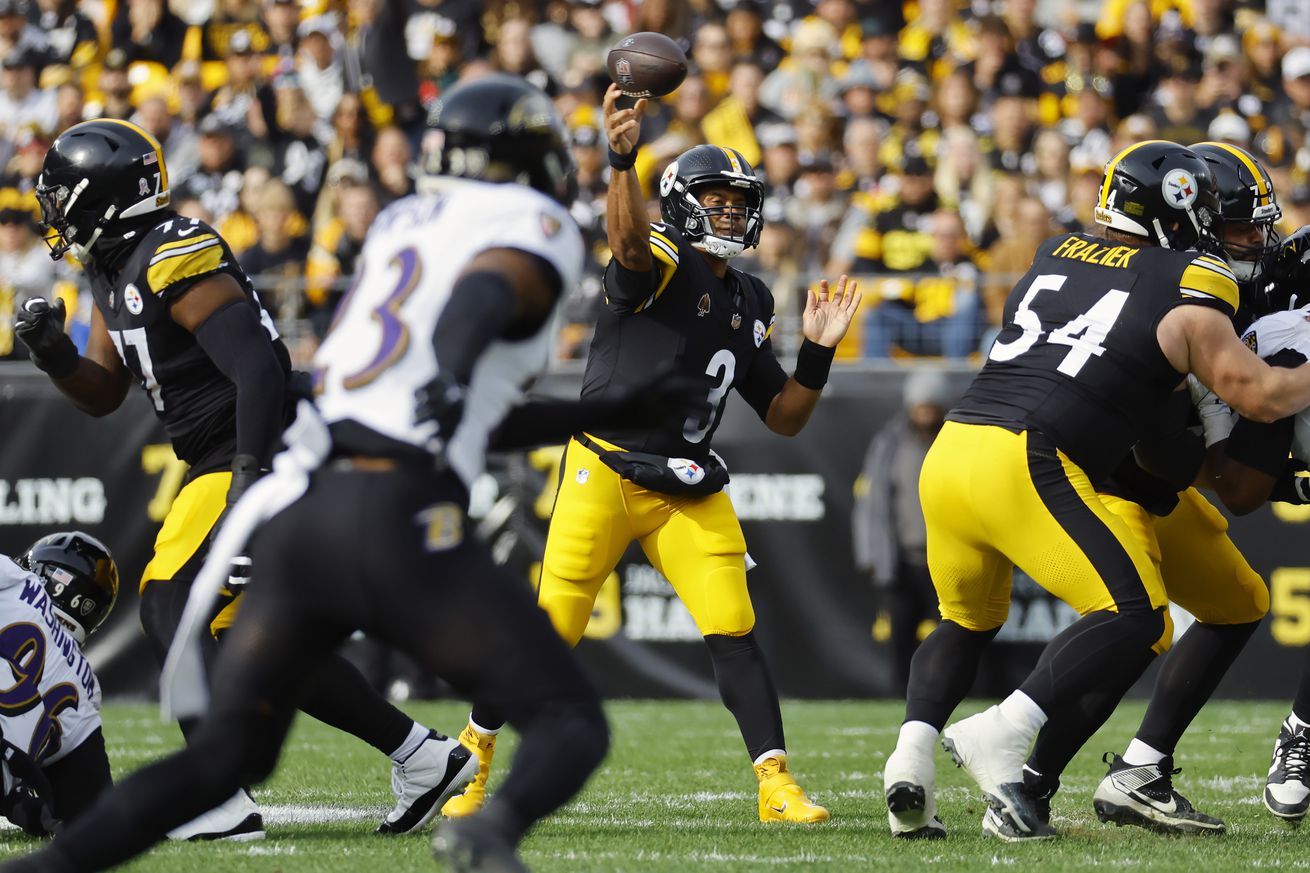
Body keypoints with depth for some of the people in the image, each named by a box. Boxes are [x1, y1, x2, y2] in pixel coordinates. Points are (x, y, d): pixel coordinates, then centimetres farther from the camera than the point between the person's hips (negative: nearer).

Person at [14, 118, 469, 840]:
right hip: (221, 462, 10)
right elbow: (102, 395, 20)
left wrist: (251, 474, -28)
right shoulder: (114, 271, 14)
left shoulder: (175, 261, -18)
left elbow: (258, 367, -24)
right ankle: (415, 754, 16)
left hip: (255, 459, -10)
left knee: (169, 607, -15)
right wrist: (53, 351, 1)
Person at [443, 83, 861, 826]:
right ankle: (475, 755, 20)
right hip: (606, 471, -5)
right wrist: (623, 159, -53)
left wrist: (819, 352, 1)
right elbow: (629, 241, -34)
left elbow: (785, 418, 18)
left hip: (689, 491, 5)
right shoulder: (664, 262, -7)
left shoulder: (749, 304, 14)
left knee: (735, 633, -7)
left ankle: (778, 787, -5)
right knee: (548, 630, -1)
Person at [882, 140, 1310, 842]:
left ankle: (913, 750, 2)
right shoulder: (1186, 297, 4)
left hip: (949, 450, 7)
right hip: (1026, 465, -7)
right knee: (1137, 619, -6)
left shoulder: (1055, 253, 21)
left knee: (967, 621, 26)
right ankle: (1002, 736, -22)